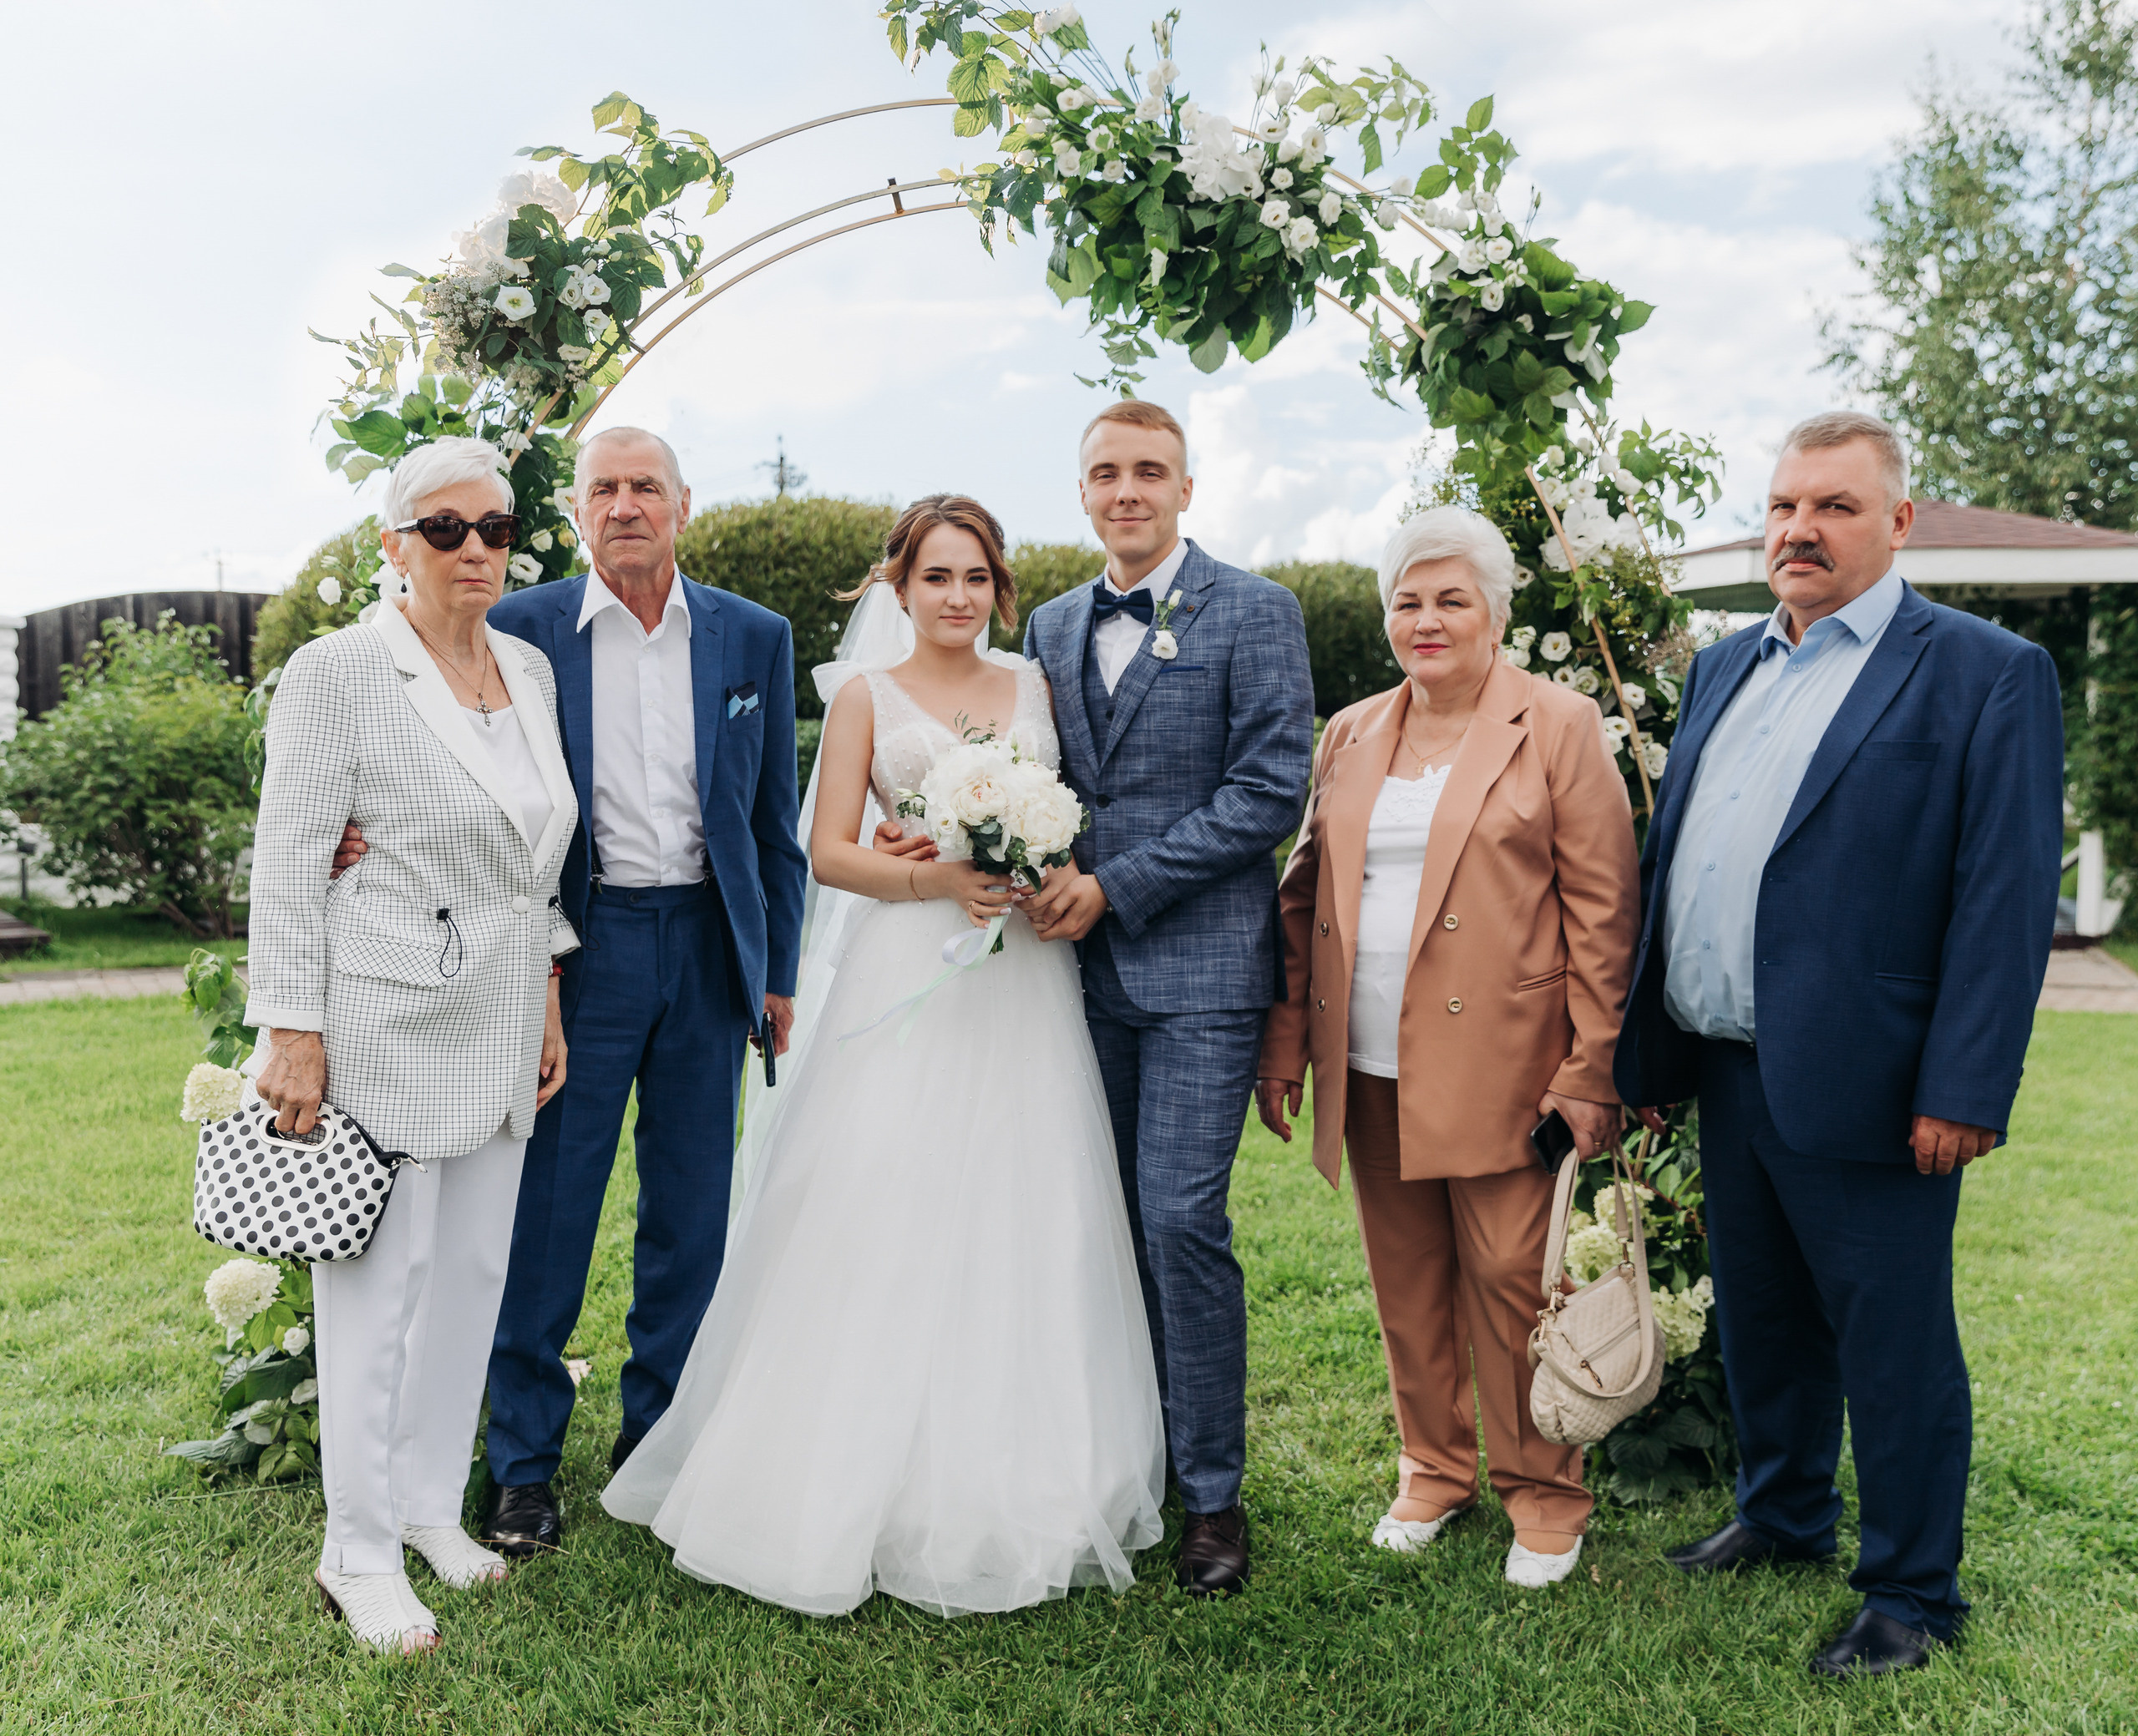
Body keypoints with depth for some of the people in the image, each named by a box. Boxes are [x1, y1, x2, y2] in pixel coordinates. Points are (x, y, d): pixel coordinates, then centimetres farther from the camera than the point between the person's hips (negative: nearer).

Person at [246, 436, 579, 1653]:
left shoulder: (531, 667, 10)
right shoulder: (338, 672, -9)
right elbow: (289, 862, -10)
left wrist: (546, 996, 14)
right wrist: (291, 1034, -13)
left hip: (502, 1025, 6)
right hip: (389, 1022, -6)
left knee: (474, 1267, 13)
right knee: (377, 1280, 2)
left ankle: (432, 1503, 30)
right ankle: (361, 1554, 17)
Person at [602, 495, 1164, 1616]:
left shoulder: (1034, 683, 14)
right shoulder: (867, 694, 6)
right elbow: (830, 852, -1)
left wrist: (1067, 875, -7)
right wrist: (933, 878, -17)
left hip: (1024, 985, 3)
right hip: (906, 979, -3)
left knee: (1023, 1223, 5)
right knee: (884, 1226, -4)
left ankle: (1016, 1486, 20)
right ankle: (869, 1484, 11)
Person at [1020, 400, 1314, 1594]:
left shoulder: (1255, 613, -2)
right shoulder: (1053, 626, 15)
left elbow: (1272, 791, -10)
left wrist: (1116, 888, -13)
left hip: (1199, 968, -5)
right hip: (1087, 970, 5)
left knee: (1183, 1220, -8)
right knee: (1112, 1226, 11)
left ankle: (1214, 1492, 9)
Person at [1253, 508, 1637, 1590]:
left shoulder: (1557, 728, -2)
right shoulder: (1350, 736, 12)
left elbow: (1602, 907, -5)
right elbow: (1306, 893, 14)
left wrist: (1592, 1070, -10)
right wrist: (1285, 1045, 10)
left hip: (1499, 1066, -4)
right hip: (1372, 1069, 5)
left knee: (1510, 1279, 2)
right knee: (1406, 1284, 13)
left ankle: (1541, 1492, 21)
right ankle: (1432, 1469, 31)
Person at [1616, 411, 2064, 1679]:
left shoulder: (1986, 674, -7)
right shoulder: (1727, 669, 13)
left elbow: (2008, 898, -13)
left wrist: (1965, 1091, -18)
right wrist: (1646, 1047, 11)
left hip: (1860, 1086, -6)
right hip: (1727, 1072, 7)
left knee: (1893, 1345, 6)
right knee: (1760, 1320, 21)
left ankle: (1915, 1596, 25)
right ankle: (1784, 1515, 41)